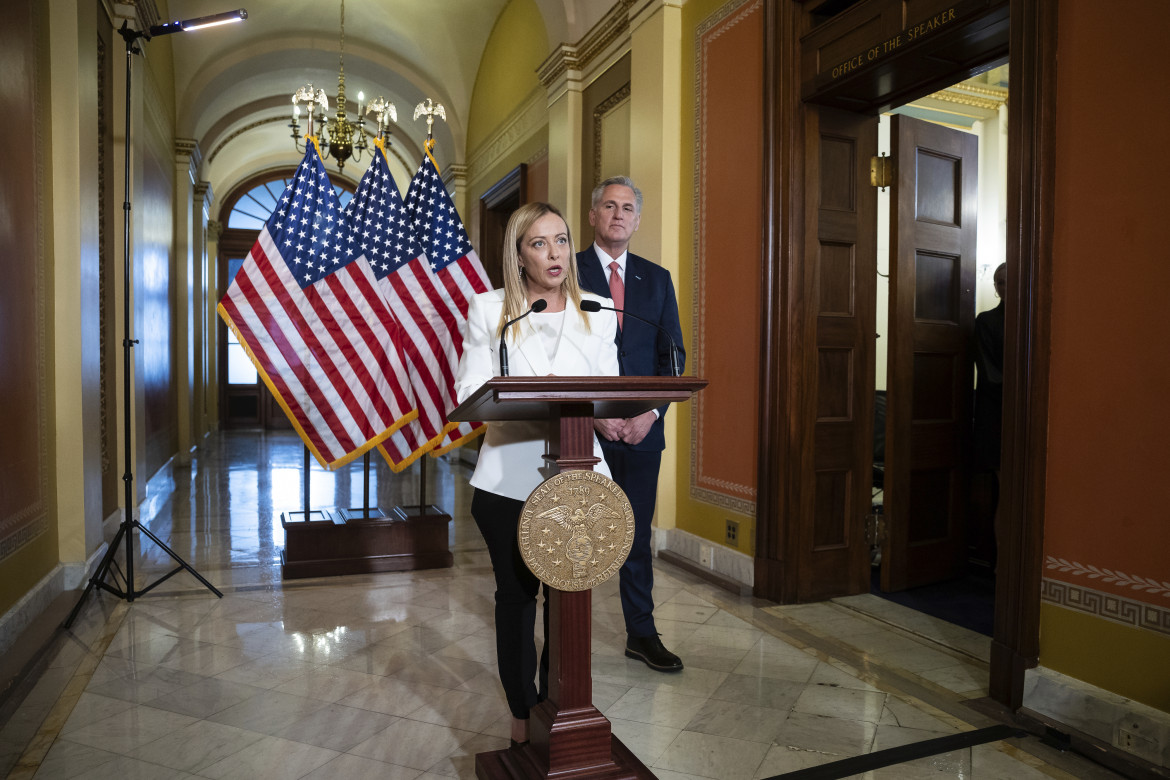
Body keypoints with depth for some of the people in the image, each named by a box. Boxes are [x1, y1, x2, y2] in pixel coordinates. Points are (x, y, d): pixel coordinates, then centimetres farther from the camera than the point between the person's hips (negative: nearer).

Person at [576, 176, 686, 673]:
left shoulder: (657, 279, 11)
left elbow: (673, 354, 8)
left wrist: (651, 412, -5)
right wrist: (594, 412, -12)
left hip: (641, 428, 3)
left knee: (637, 536, 12)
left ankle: (642, 634, 26)